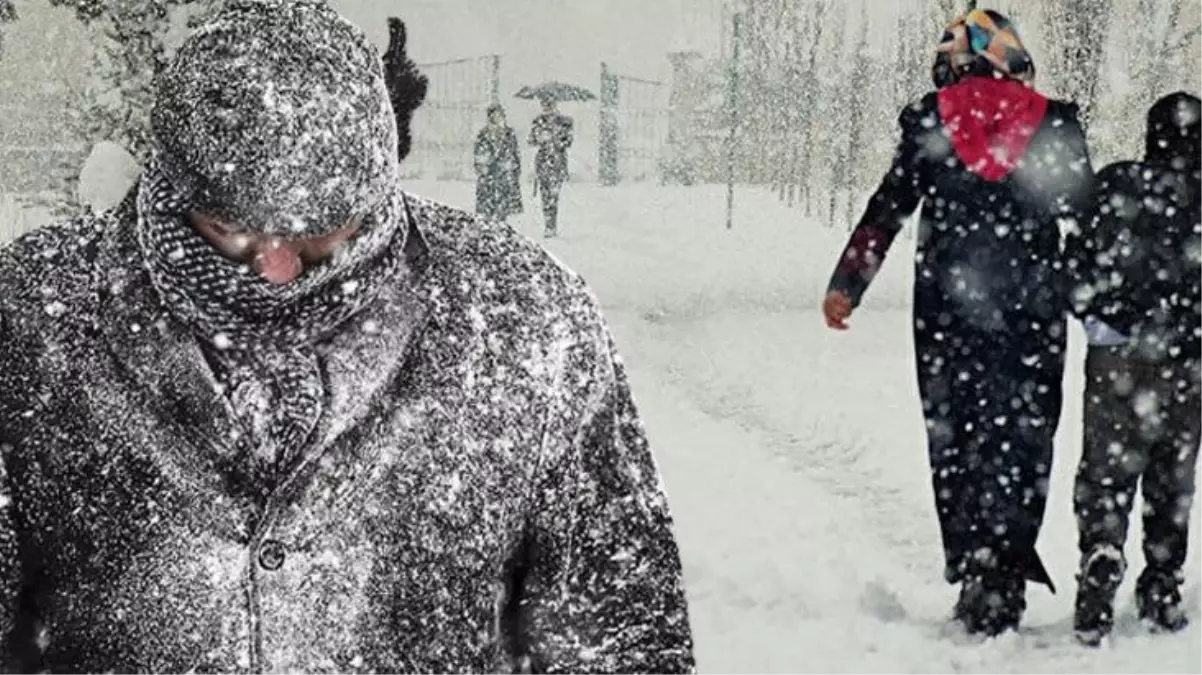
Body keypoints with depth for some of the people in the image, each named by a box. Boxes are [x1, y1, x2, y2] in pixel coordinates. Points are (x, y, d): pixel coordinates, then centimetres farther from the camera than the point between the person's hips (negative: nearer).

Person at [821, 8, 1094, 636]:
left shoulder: (927, 121, 1)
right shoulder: (1054, 123, 1)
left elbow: (886, 209, -1)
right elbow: (1084, 212, 6)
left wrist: (844, 286, 3)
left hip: (945, 307, 0)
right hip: (1033, 307, 0)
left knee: (954, 440, 10)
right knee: (1022, 439, 4)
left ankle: (970, 569, 10)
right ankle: (1002, 577, -5)